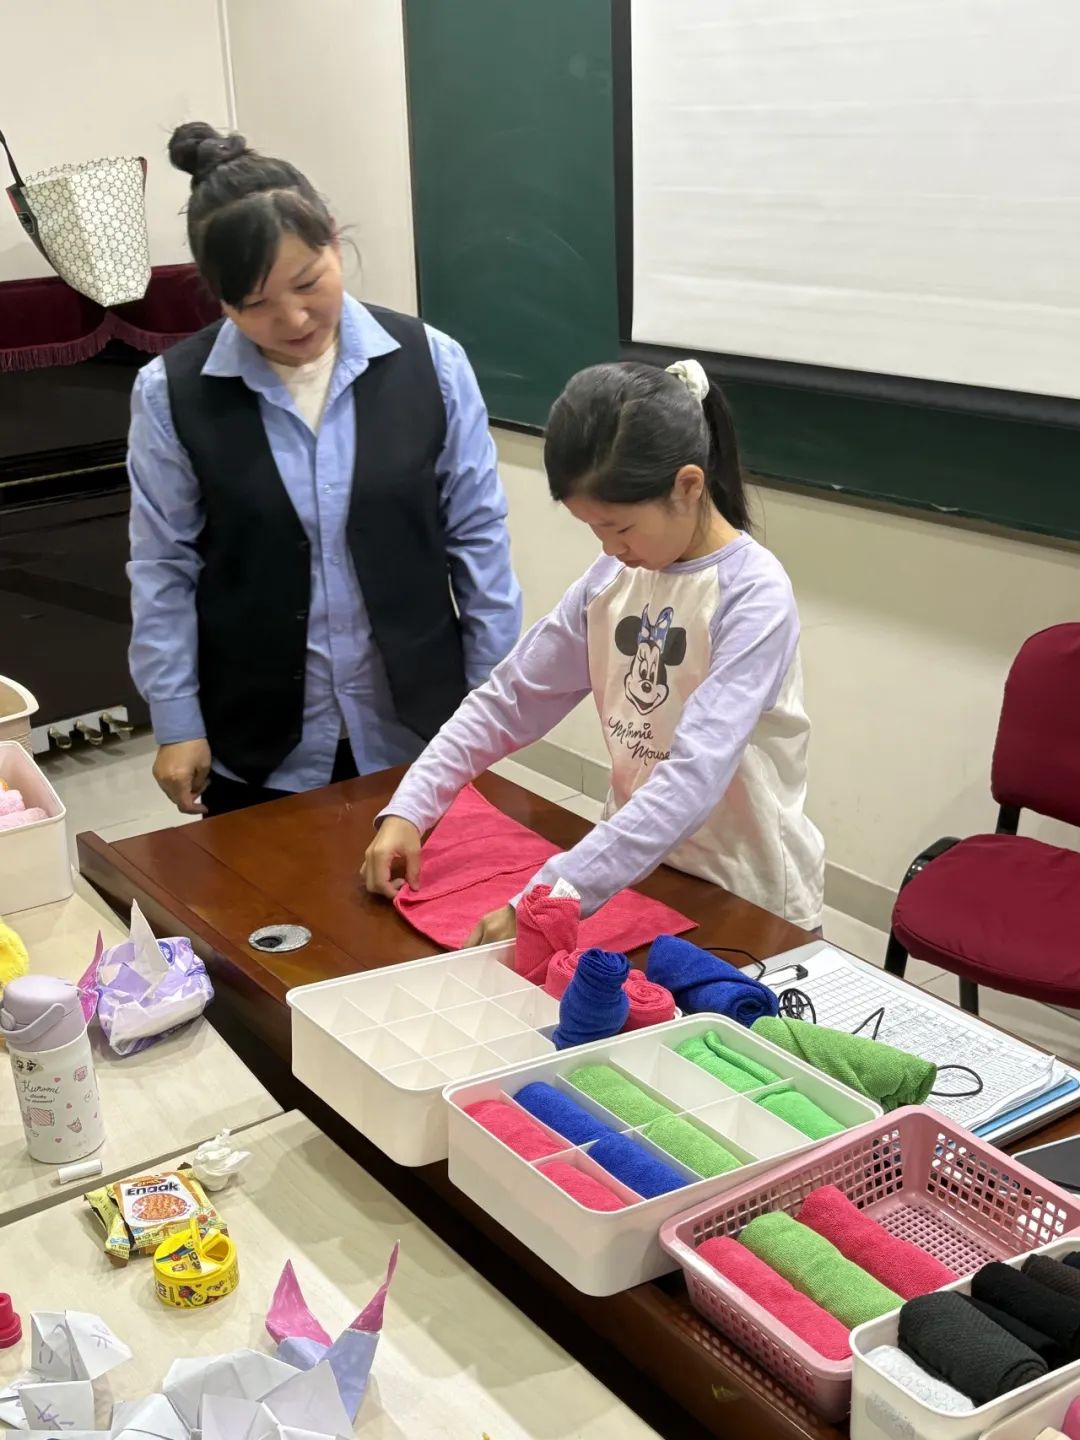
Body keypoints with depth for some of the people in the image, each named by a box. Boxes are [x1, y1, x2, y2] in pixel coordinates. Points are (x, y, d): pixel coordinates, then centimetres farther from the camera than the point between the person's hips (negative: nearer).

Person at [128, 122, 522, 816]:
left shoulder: (429, 362, -7)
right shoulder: (173, 393, -9)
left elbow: (477, 536, 0)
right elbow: (164, 567, -2)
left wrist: (494, 692, 2)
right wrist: (176, 722, -3)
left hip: (414, 726, 1)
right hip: (258, 741, 0)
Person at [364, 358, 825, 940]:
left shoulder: (754, 596, -21)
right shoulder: (611, 578, -2)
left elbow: (693, 780, -31)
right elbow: (506, 701, 2)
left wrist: (545, 900, -38)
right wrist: (406, 810, -10)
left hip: (747, 901, -4)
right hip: (635, 869, 5)